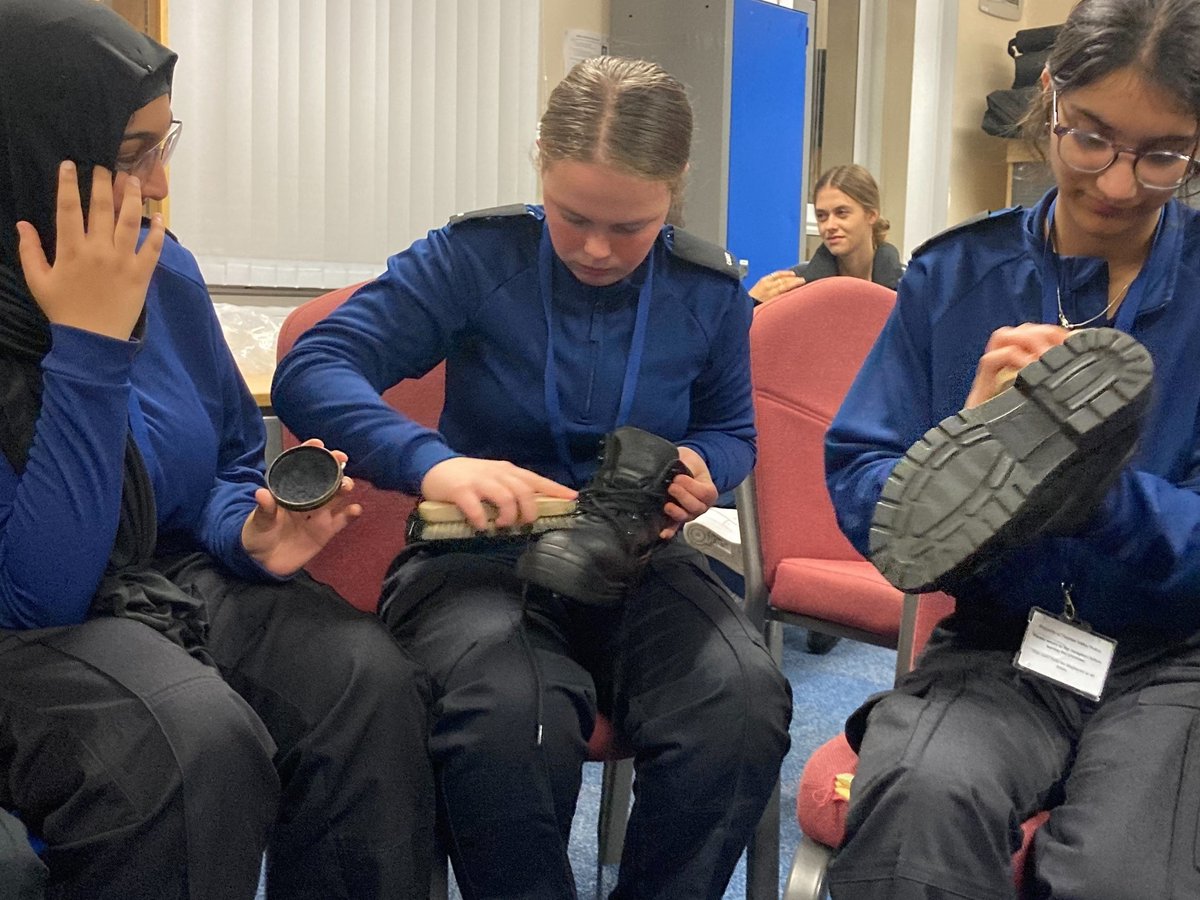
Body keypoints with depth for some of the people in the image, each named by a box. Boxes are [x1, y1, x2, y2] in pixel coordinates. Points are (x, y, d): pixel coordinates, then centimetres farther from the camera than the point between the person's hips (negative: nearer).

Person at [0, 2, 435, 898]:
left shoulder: (159, 265, 0)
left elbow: (234, 457, 13)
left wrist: (250, 532, -11)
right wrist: (91, 344, -27)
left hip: (182, 580, 5)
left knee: (373, 685, -23)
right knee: (197, 742, -34)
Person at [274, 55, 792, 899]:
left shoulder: (710, 292, 2)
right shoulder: (475, 257, -8)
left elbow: (733, 433, 18)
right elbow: (310, 372, -15)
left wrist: (701, 468, -8)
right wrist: (431, 462, -33)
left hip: (636, 561, 3)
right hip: (479, 553, -2)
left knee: (743, 706, -29)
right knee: (512, 717, -38)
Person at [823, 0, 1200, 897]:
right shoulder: (953, 274, 3)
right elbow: (859, 488, -2)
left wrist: (1083, 485, -25)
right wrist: (971, 442, -22)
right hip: (999, 643, 0)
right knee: (922, 795, -32)